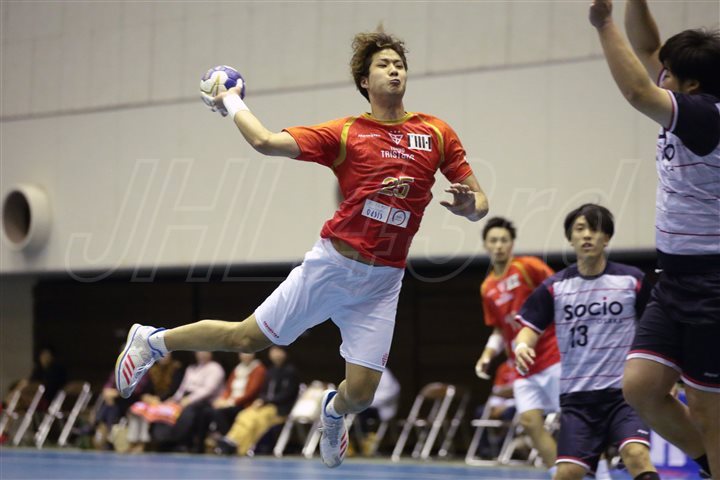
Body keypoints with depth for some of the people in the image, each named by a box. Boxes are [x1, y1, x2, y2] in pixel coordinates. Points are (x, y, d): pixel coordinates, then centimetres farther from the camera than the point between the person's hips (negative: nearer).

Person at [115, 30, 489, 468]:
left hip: (382, 282, 2)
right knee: (247, 337, 2)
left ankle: (333, 411, 36)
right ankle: (152, 341, 26)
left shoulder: (437, 133, 3)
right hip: (332, 264, -2)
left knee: (360, 393, -3)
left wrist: (468, 205, -17)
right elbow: (265, 142, -10)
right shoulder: (345, 134, -2)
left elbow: (479, 204, 6)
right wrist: (232, 103, 5)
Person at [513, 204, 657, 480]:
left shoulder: (631, 281, 1)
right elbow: (529, 330, 5)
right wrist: (522, 346, -18)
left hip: (623, 394, -2)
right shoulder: (555, 287, 5)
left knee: (636, 454, -25)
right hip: (576, 395, 2)